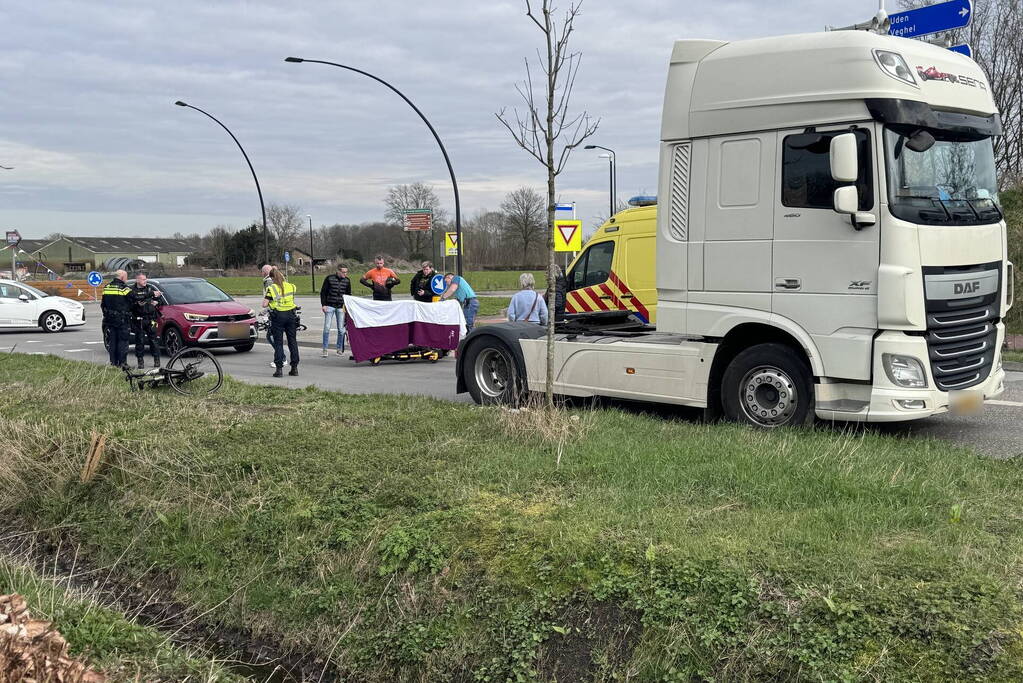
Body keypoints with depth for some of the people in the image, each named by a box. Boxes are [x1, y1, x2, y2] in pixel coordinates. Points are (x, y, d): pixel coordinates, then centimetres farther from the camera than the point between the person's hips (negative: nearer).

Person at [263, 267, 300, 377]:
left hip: (278, 316, -3)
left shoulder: (271, 288, -7)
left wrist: (271, 302, 11)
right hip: (291, 315, 4)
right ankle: (294, 368, 11)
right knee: (292, 341, 10)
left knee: (278, 342, 2)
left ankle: (279, 369, -1)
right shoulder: (290, 286, 5)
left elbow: (264, 305, -10)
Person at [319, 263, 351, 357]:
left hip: (341, 307, 2)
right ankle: (325, 349, 2)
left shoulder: (347, 281, 5)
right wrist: (323, 304, -5)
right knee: (327, 328, -4)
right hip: (330, 306, -2)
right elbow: (323, 292, 1)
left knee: (341, 329, 2)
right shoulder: (329, 278, -3)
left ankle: (340, 349, 13)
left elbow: (349, 294, 14)